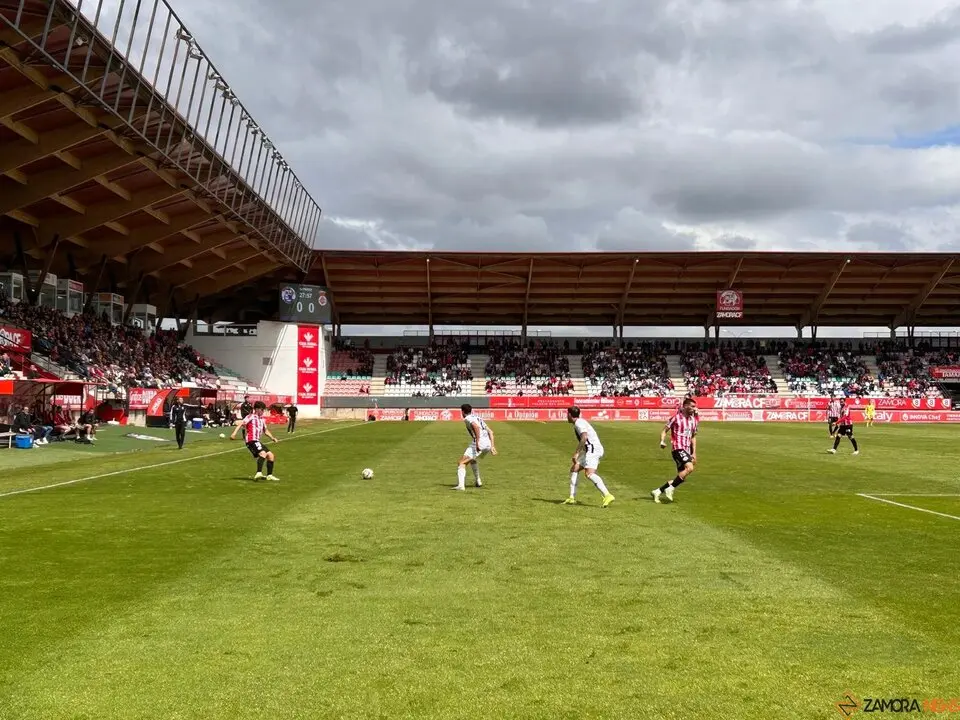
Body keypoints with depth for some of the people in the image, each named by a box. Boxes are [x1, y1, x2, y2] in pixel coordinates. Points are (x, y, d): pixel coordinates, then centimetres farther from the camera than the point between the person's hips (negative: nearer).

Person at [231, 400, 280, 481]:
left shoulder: (262, 419, 20)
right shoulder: (251, 417, -3)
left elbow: (265, 431, 32)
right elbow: (241, 423, -17)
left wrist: (272, 438, 18)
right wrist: (234, 433, -31)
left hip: (257, 441, 9)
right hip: (251, 441, -9)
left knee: (270, 455, 9)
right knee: (263, 453, -29)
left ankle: (269, 475, 19)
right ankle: (258, 473, -38)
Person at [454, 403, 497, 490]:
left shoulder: (467, 419, 2)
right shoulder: (478, 417, 27)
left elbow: (476, 427, -19)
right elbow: (490, 432, 23)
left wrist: (477, 442, -24)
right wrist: (492, 446, 20)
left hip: (479, 443, -8)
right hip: (488, 444, 8)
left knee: (462, 463, -7)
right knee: (472, 460, 33)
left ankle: (461, 485, -24)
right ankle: (478, 481, 33)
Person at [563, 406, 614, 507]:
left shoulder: (578, 423, -10)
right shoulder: (580, 422, 22)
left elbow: (584, 437, -26)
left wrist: (576, 453, -27)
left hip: (593, 449, -10)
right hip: (590, 450, 10)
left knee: (589, 473, -23)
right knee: (574, 469, 12)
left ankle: (608, 496, -32)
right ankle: (572, 498, 10)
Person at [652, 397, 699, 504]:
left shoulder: (694, 420, 13)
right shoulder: (676, 418, -6)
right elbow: (664, 430, -2)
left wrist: (694, 453, 16)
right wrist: (662, 441, -21)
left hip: (687, 450, 8)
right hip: (678, 448, -7)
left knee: (681, 477, 4)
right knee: (689, 467, -28)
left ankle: (658, 492, 15)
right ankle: (670, 489, -18)